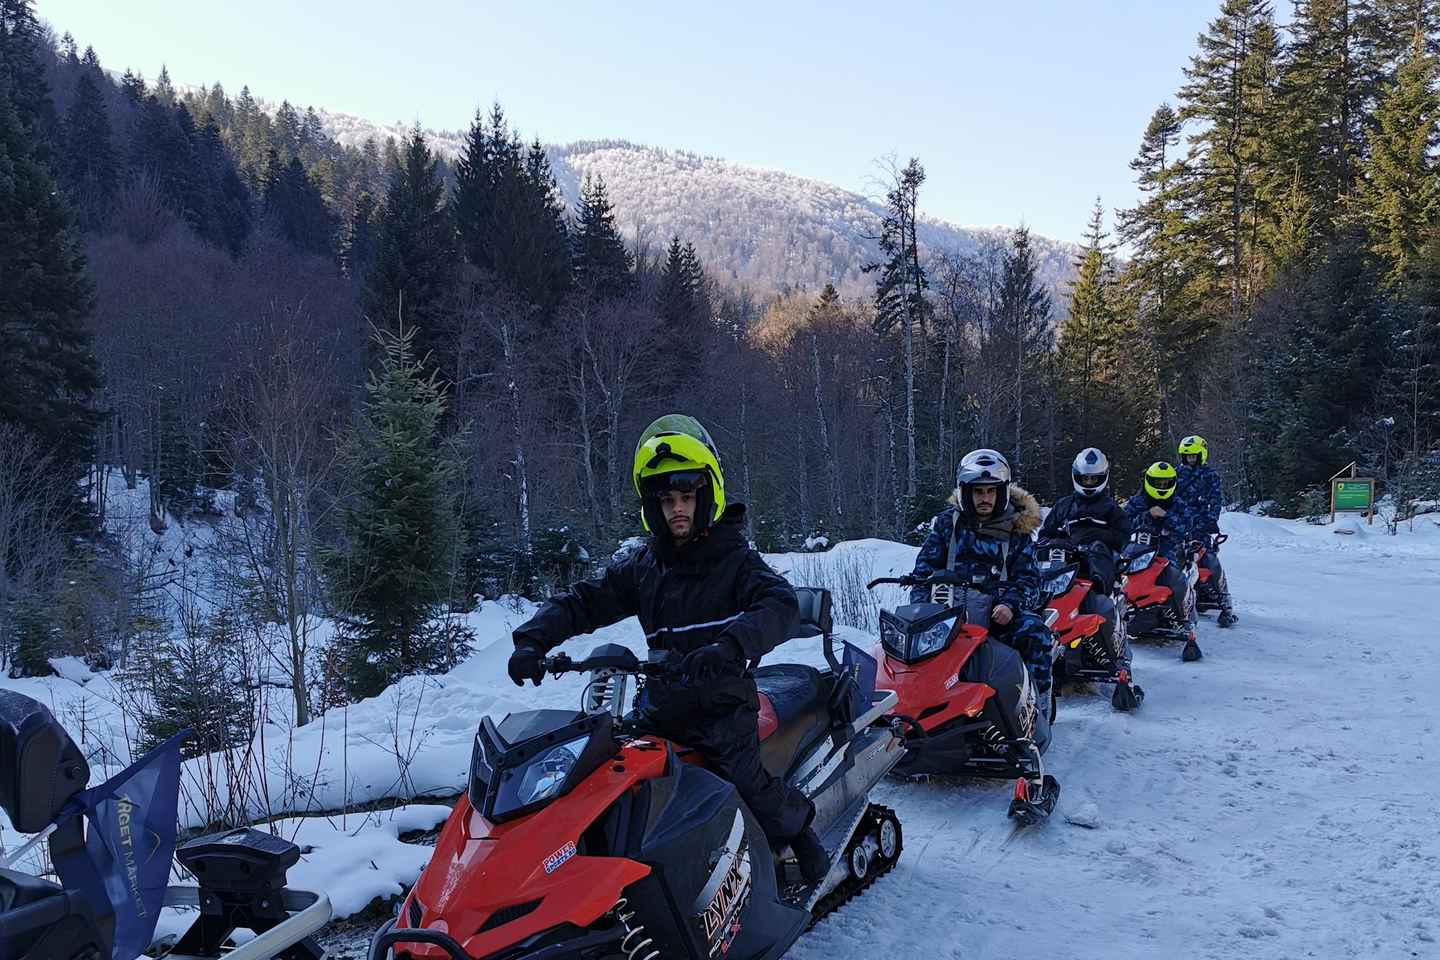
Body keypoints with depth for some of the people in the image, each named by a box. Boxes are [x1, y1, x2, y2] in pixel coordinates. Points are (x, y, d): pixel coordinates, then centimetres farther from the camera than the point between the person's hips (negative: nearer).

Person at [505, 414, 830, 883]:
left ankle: (799, 827, 6)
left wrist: (728, 645, -38)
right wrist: (533, 638, -7)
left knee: (743, 778, -24)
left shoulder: (736, 559, -2)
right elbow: (579, 603, 12)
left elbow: (781, 605, -20)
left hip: (723, 705, -4)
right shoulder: (643, 567, 11)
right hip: (662, 709, 5)